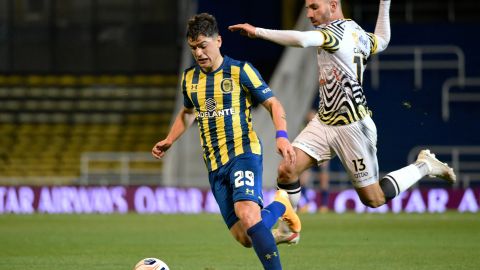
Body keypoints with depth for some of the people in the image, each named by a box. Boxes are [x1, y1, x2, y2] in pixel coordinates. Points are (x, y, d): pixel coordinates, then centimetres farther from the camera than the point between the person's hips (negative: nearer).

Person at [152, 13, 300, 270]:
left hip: (244, 152, -5)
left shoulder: (239, 71, -5)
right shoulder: (189, 78, 12)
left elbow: (273, 104, -3)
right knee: (245, 238, 0)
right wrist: (169, 140, 18)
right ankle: (279, 206, 29)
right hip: (214, 164, 6)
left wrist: (282, 136, -20)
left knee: (247, 213, -32)